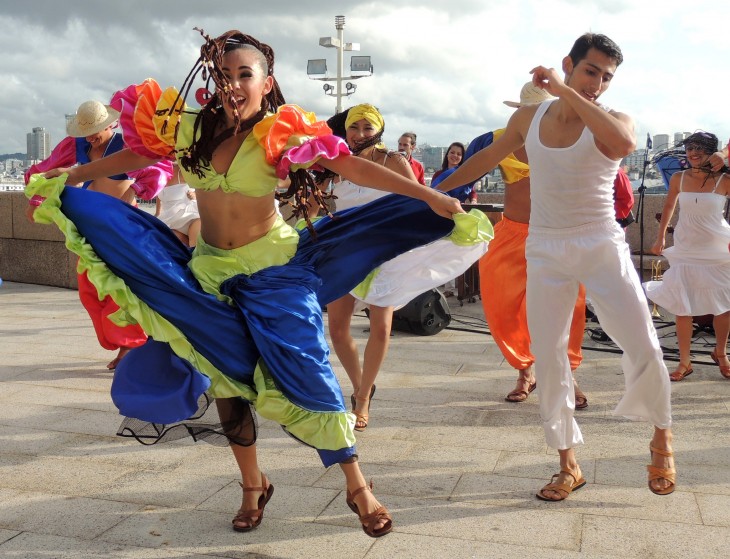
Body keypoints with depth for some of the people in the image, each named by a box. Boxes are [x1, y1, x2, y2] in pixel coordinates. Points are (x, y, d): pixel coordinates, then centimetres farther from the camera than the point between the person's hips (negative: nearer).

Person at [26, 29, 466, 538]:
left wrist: (429, 197, -29)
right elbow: (134, 156, 12)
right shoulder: (190, 128, -3)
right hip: (210, 272, 4)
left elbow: (353, 166, -22)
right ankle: (253, 487, 30)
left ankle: (358, 487, 12)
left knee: (304, 376, -7)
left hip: (273, 270, -4)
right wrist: (65, 178, 20)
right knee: (227, 380, 10)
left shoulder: (283, 133, -14)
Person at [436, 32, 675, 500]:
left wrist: (565, 91, -28)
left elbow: (625, 143, -33)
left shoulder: (612, 121, -7)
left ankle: (662, 436, 24)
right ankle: (569, 465, 17)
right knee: (548, 358, 3)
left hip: (603, 248, -3)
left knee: (645, 349, -6)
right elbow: (486, 159, 18)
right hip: (546, 252, 3)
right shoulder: (529, 117, 4)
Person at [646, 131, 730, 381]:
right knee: (682, 308, 1)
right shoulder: (678, 179, -1)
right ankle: (684, 362, 11)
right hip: (685, 250, 2)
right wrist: (660, 238, 14)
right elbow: (669, 207, 15)